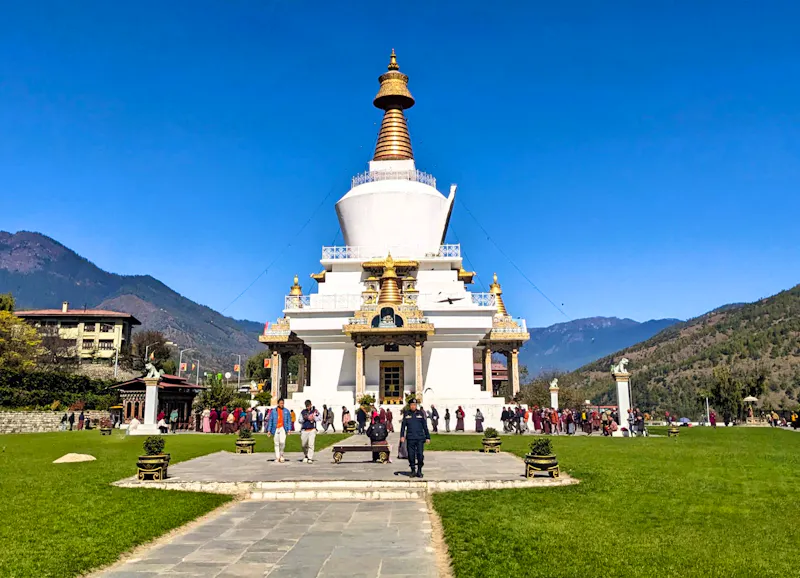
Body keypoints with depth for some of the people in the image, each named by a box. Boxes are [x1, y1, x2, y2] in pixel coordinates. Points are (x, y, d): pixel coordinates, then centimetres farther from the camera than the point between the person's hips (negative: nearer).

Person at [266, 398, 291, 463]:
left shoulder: (286, 411, 6)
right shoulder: (273, 411, 3)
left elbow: (289, 420, 8)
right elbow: (270, 421, 6)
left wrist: (288, 429, 1)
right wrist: (269, 430, 1)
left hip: (283, 428, -1)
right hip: (275, 429, 1)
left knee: (282, 442, -18)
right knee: (276, 443, 5)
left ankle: (281, 454, 6)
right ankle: (277, 457, 13)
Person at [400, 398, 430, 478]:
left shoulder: (420, 413, 7)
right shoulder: (406, 414, 7)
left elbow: (425, 426, 10)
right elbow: (403, 426, 6)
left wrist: (427, 437, 8)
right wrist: (402, 436, -5)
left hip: (420, 438, 0)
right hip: (410, 438, 1)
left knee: (420, 455, -5)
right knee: (411, 455, 3)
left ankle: (419, 471, 10)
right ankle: (413, 471, 17)